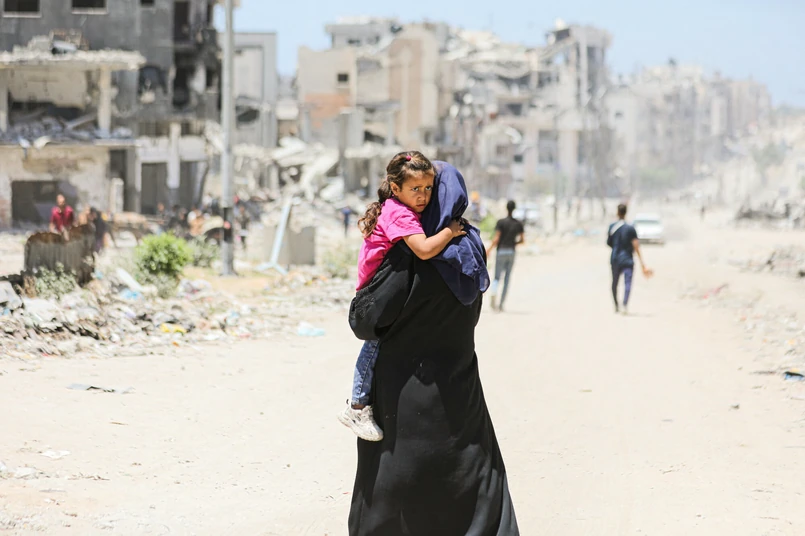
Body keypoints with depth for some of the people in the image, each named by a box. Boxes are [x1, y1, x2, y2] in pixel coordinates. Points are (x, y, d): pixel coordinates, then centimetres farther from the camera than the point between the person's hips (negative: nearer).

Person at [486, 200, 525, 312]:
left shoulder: (501, 222, -8)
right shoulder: (519, 224, 2)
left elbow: (496, 239, -13)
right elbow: (522, 240, 5)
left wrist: (489, 250, -2)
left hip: (501, 251, -3)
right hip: (511, 252, 3)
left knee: (497, 278, 0)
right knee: (507, 280, 10)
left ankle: (493, 300, -26)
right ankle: (501, 304, 8)